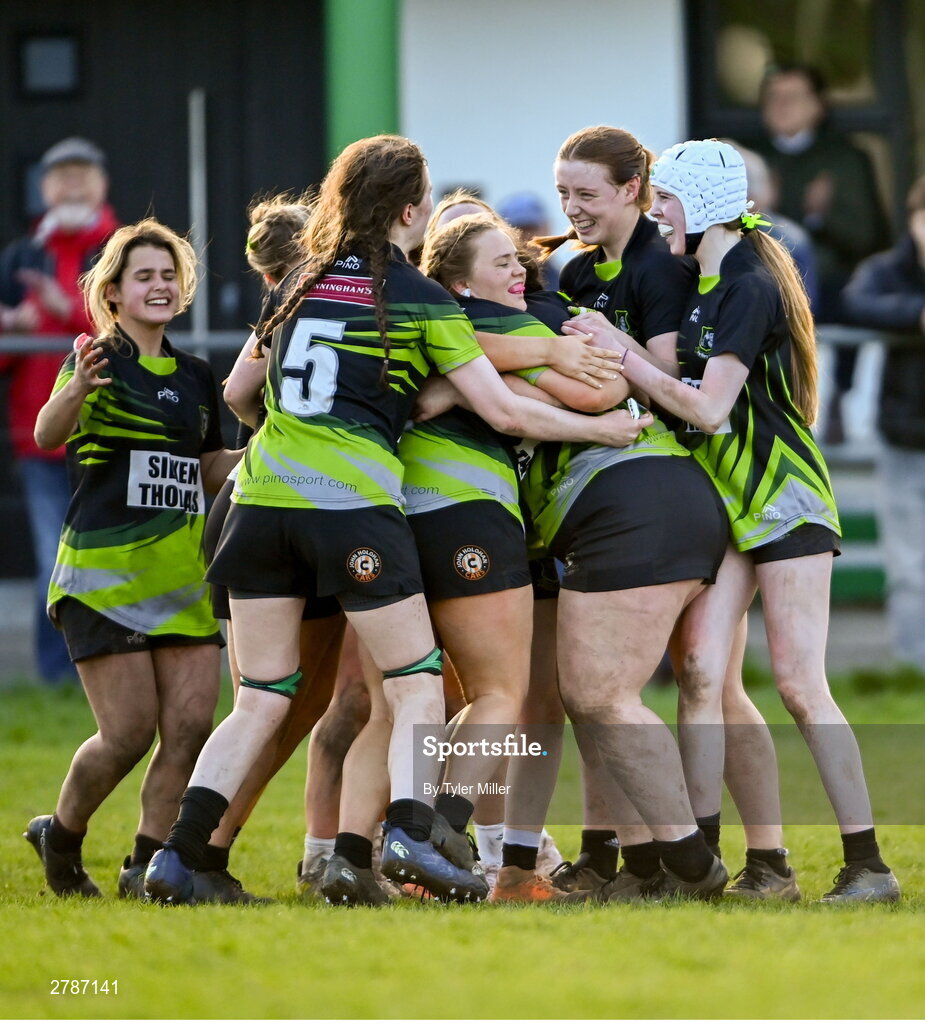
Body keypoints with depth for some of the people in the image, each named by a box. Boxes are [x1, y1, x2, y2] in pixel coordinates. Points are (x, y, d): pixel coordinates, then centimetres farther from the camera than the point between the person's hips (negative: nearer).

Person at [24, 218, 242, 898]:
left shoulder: (196, 376, 14)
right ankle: (61, 838, 17)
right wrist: (76, 390, -45)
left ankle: (149, 865, 4)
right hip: (104, 574, -6)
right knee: (129, 733, -8)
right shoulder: (101, 360, -5)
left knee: (192, 723, -6)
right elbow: (48, 434, -23)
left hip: (182, 576, 6)